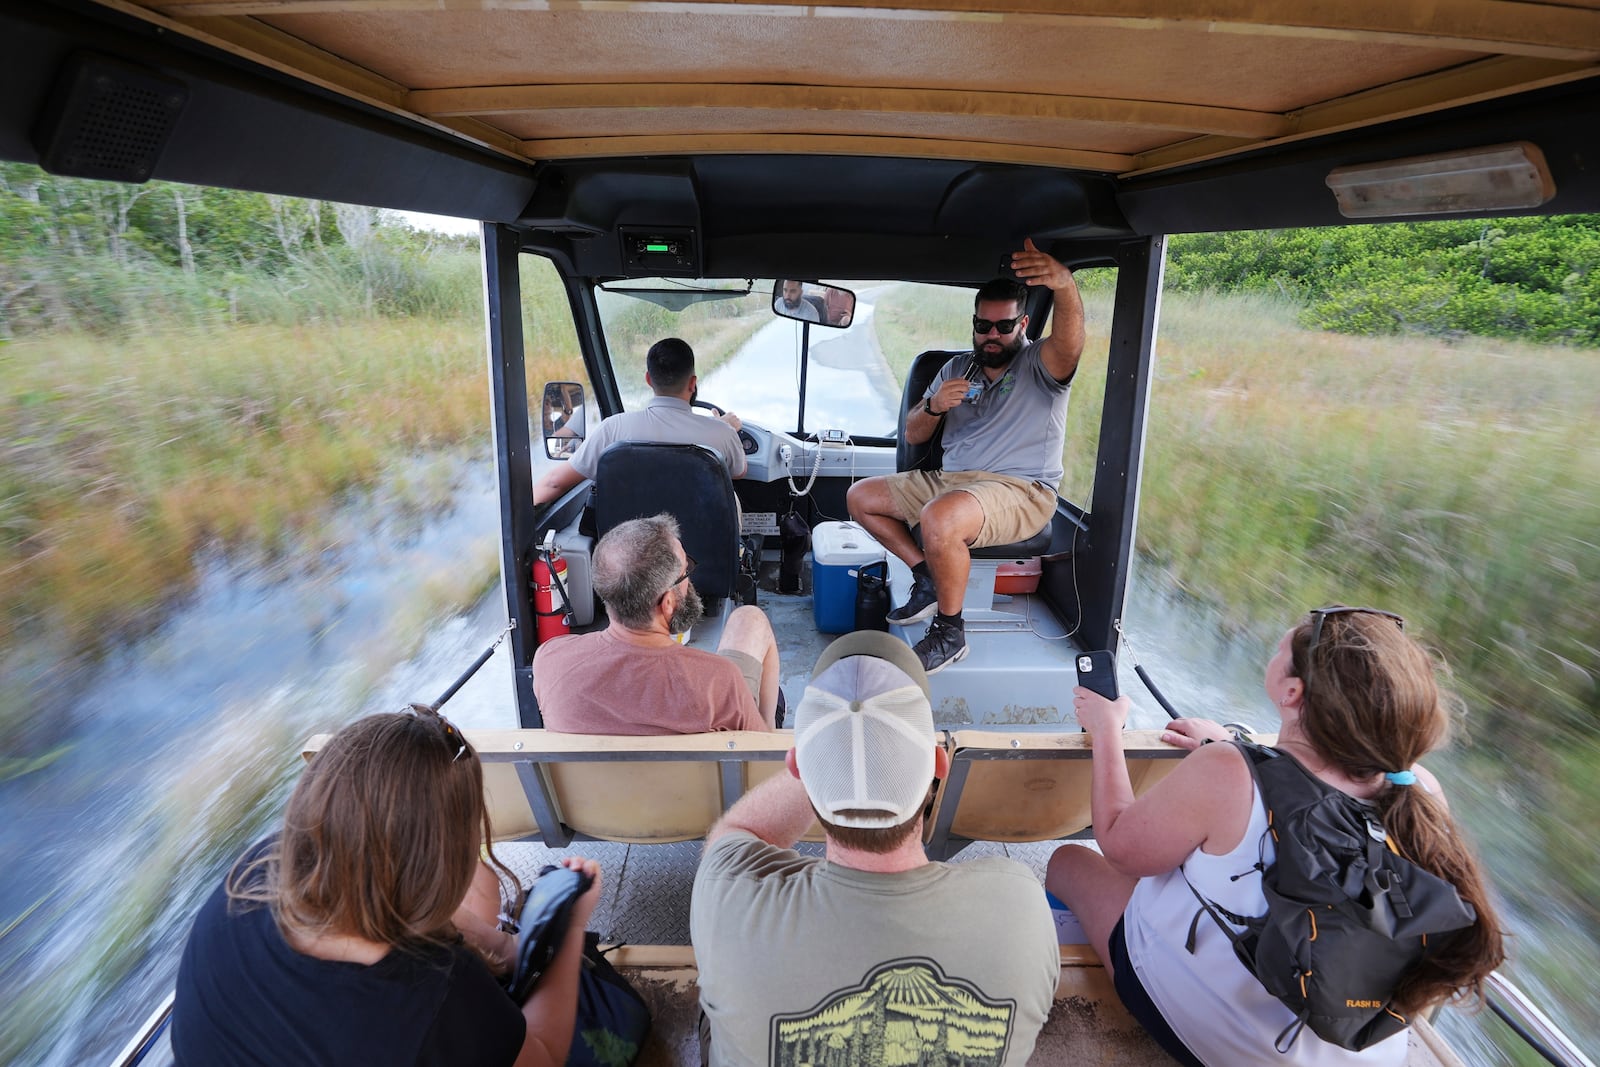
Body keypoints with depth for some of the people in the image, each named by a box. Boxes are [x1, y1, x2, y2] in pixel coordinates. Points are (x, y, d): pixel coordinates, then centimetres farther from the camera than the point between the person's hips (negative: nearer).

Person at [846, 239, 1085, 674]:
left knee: (940, 518, -38)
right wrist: (934, 406, -9)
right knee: (861, 496, 5)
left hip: (1020, 490, -7)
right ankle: (927, 577, 4)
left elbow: (1068, 342, -30)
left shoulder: (1040, 364, -3)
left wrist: (1065, 284, -51)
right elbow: (913, 435, 15)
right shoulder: (956, 368, 15)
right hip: (948, 481, 8)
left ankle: (949, 632, -16)